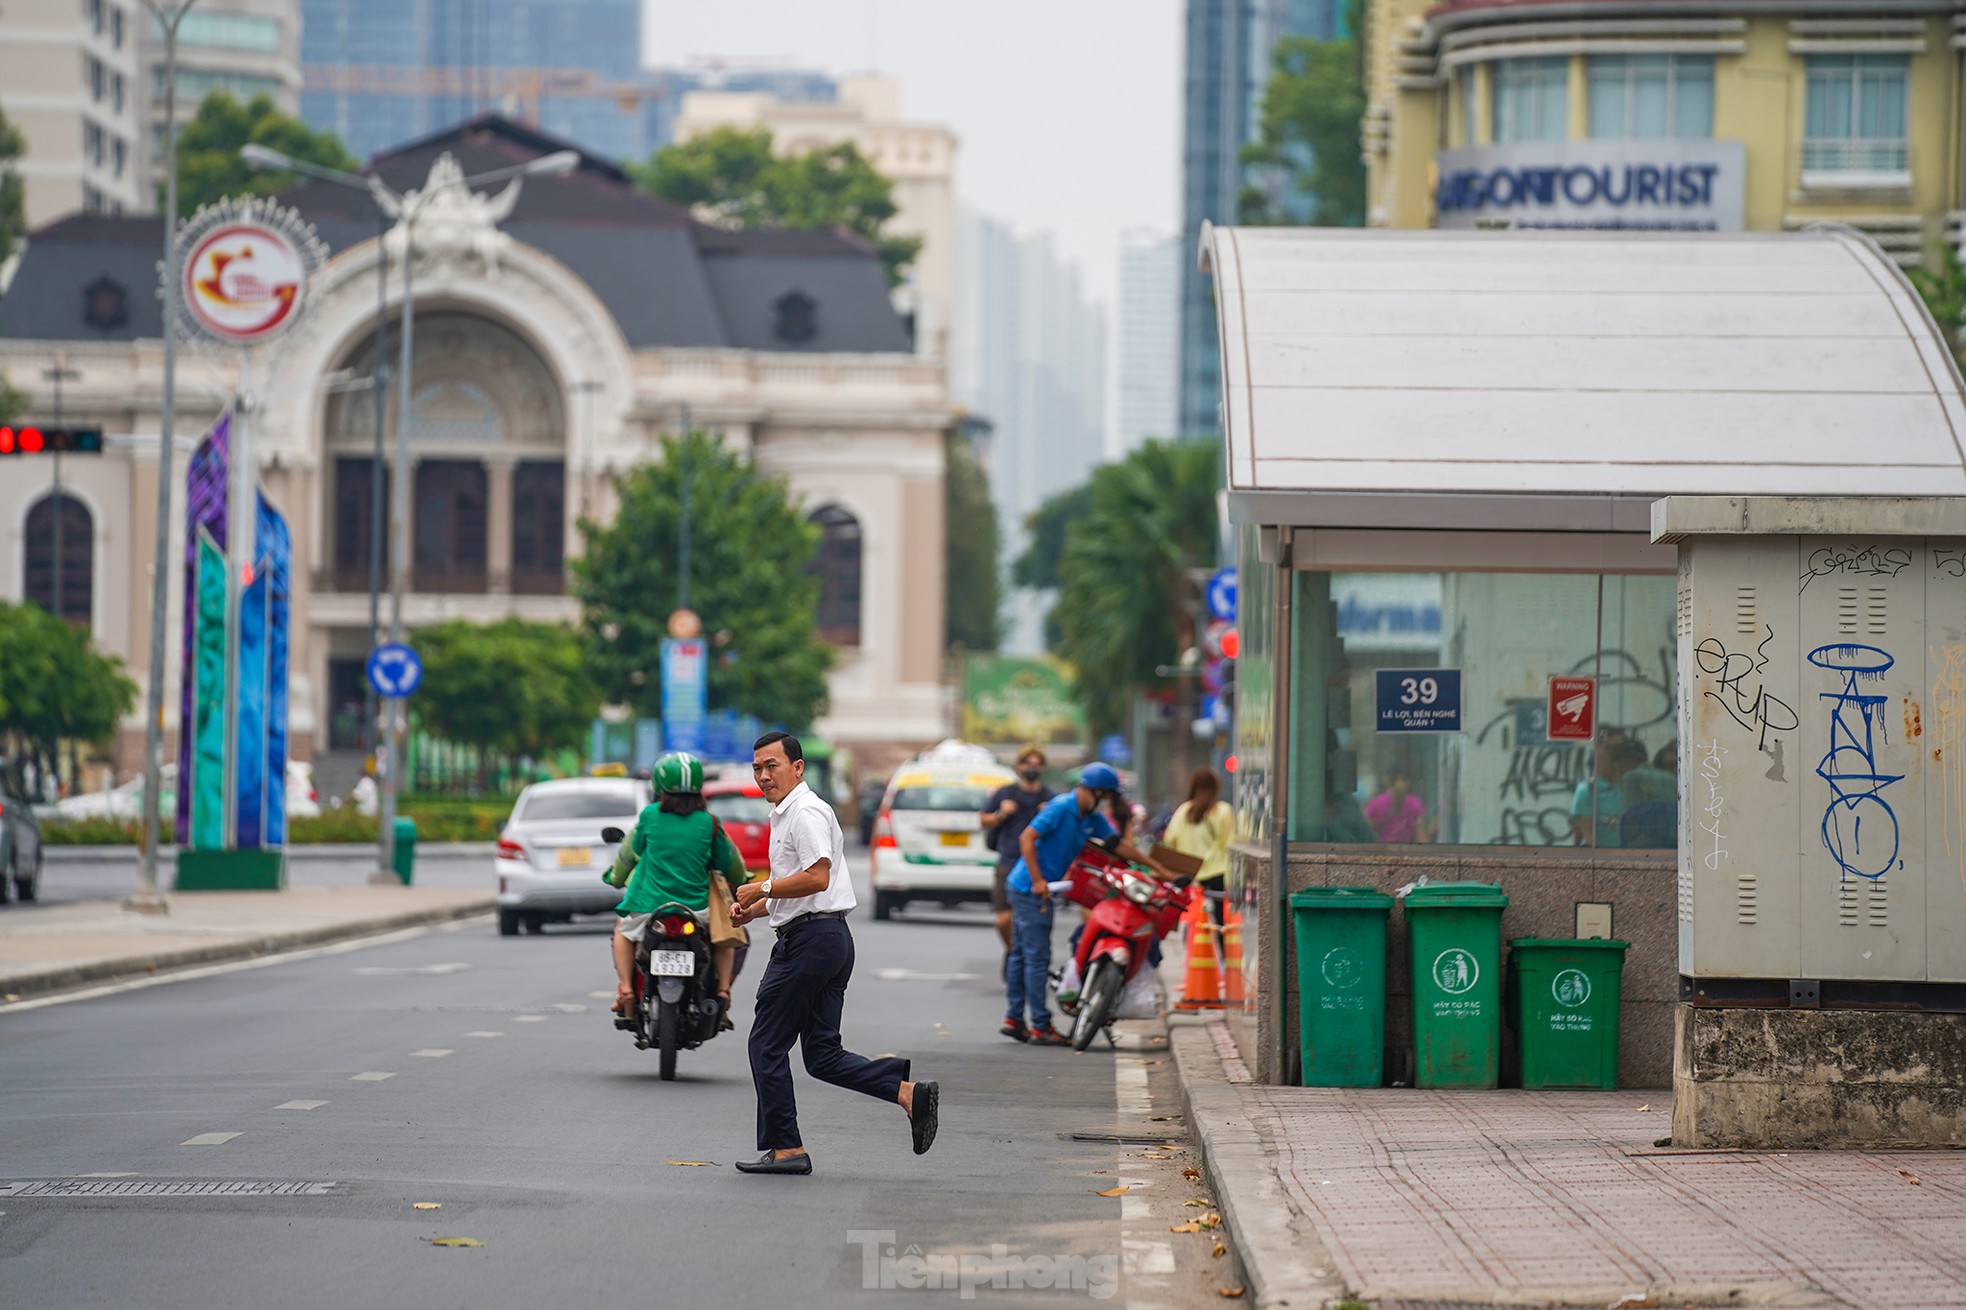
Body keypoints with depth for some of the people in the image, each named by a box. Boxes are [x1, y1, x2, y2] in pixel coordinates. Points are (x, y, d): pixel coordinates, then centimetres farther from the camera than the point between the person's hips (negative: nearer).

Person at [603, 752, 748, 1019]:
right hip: (698, 907, 0)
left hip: (650, 906, 0)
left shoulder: (650, 815, -5)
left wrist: (616, 876, 33)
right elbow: (728, 862, 7)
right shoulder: (709, 822, -4)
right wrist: (739, 884, 31)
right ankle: (723, 989, 13)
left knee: (623, 929, 32)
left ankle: (625, 989, 15)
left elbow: (634, 850, 12)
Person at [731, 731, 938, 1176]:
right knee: (822, 1055, 7)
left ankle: (784, 1148, 3)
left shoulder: (806, 812, -12)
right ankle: (909, 1092, -4)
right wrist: (753, 909, 17)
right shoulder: (784, 815, 22)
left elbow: (817, 878, -24)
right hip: (832, 939, 11)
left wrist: (761, 889, -14)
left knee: (767, 1045, -1)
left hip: (809, 939, -11)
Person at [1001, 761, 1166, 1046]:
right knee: (1037, 957, -7)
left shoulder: (1093, 819, 10)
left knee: (1021, 954, 13)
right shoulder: (1061, 807, -16)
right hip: (1030, 889, -9)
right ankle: (1040, 1027, -5)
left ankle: (1013, 1019, 19)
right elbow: (1027, 838, -20)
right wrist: (1037, 880, -23)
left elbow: (1120, 845, 16)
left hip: (1039, 889, 9)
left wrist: (1159, 869, 15)